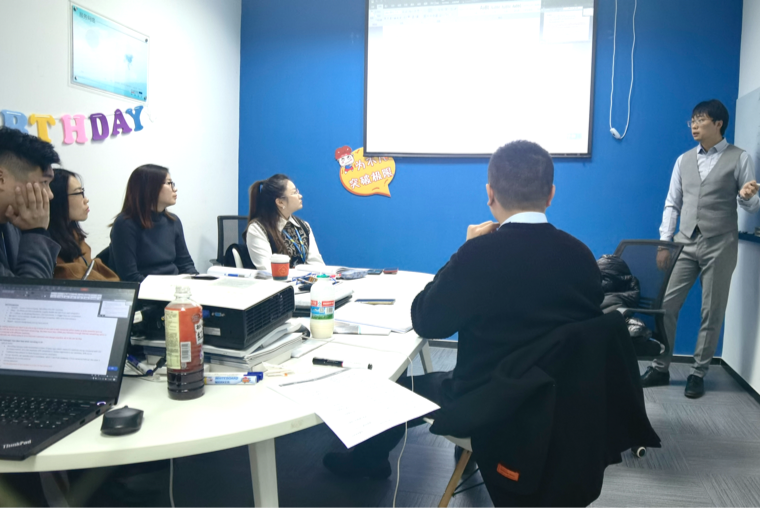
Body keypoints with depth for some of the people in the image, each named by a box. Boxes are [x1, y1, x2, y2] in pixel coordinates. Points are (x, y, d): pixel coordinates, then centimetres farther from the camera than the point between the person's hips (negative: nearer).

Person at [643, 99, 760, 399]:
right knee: (666, 305, 1)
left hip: (719, 246, -3)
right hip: (685, 244, 4)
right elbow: (672, 204, 10)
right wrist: (664, 243, 2)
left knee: (712, 312, 4)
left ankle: (698, 373, 16)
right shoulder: (684, 160, 10)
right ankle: (661, 368, 13)